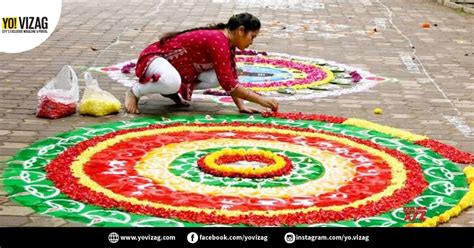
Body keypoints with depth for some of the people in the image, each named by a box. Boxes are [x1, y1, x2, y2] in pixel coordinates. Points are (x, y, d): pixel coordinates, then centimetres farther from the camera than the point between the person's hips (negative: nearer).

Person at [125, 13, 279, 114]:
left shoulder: (228, 43, 0)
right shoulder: (218, 41, -29)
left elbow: (231, 79, 3)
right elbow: (228, 84, -31)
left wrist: (241, 106, -9)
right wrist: (261, 100, -28)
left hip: (181, 67, 9)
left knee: (220, 76, -10)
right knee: (172, 82, -43)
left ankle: (175, 91, 7)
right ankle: (135, 91, -13)